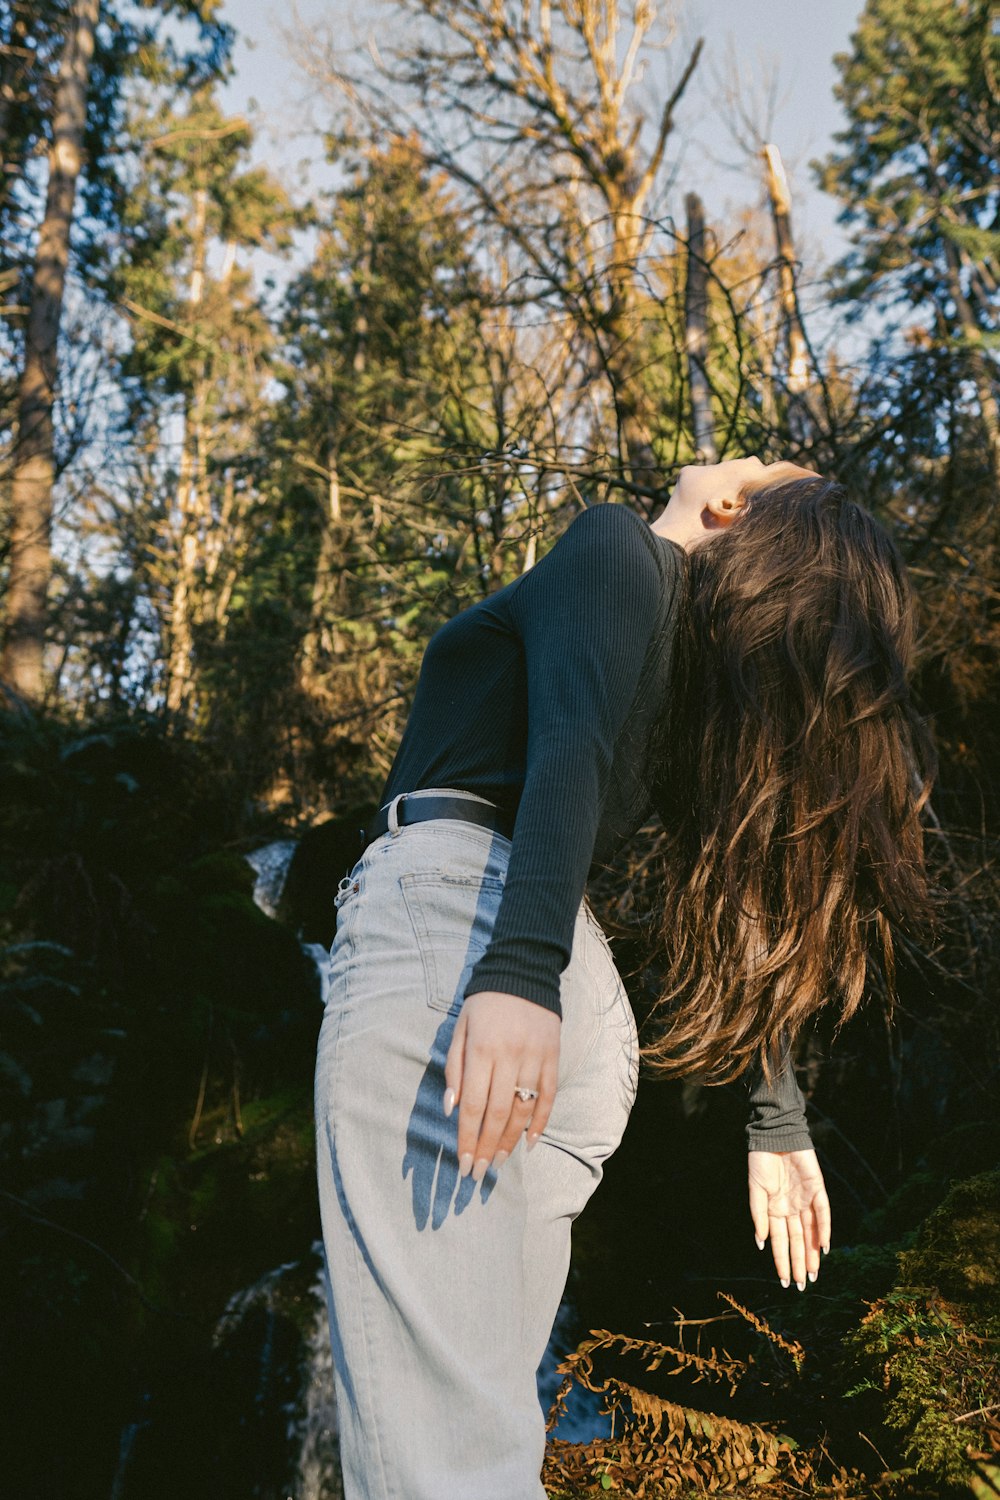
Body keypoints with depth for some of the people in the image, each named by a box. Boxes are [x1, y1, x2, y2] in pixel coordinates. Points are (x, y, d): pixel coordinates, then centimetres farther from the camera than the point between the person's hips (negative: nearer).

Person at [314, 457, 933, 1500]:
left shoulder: (620, 545, 5)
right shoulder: (728, 696, 23)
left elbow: (573, 739, -14)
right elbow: (738, 916, 25)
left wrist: (520, 974, -27)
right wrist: (776, 1121, 32)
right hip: (578, 998, 8)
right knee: (487, 1394, 16)